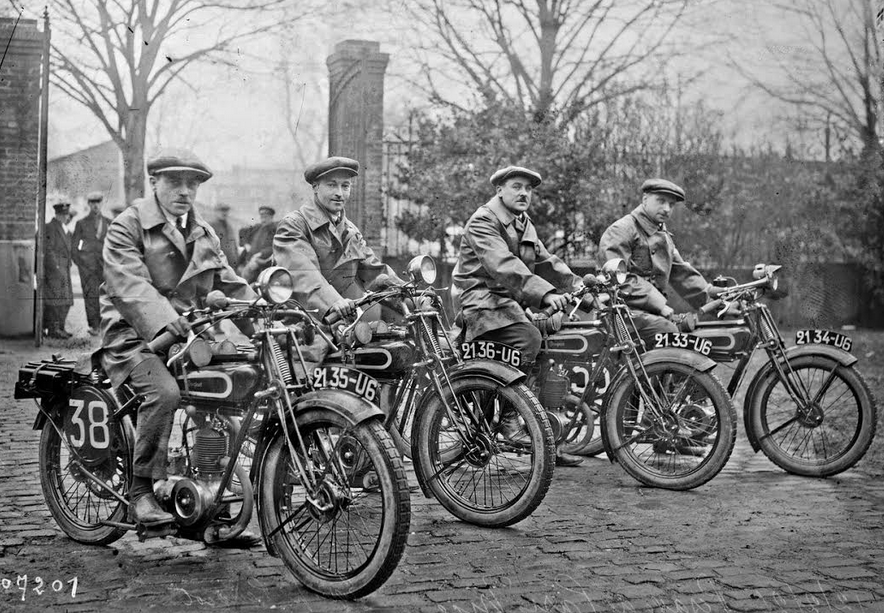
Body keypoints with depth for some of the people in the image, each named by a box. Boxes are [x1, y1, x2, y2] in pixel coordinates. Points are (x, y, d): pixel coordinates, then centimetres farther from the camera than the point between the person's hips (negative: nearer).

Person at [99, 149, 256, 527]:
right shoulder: (127, 227, -2)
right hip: (134, 336, -6)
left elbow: (229, 283, 15)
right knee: (164, 391, -33)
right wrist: (162, 318, -37)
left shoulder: (203, 233, 20)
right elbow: (128, 284, -18)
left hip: (190, 333, 6)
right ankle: (141, 493, -20)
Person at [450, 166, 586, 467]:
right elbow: (504, 265, -26)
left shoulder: (524, 224, 19)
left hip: (508, 300, 9)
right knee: (528, 337, -31)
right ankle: (503, 417, -21)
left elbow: (545, 261, 15)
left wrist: (577, 285, -1)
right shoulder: (483, 221, -11)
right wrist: (545, 292, -37)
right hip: (479, 299, -8)